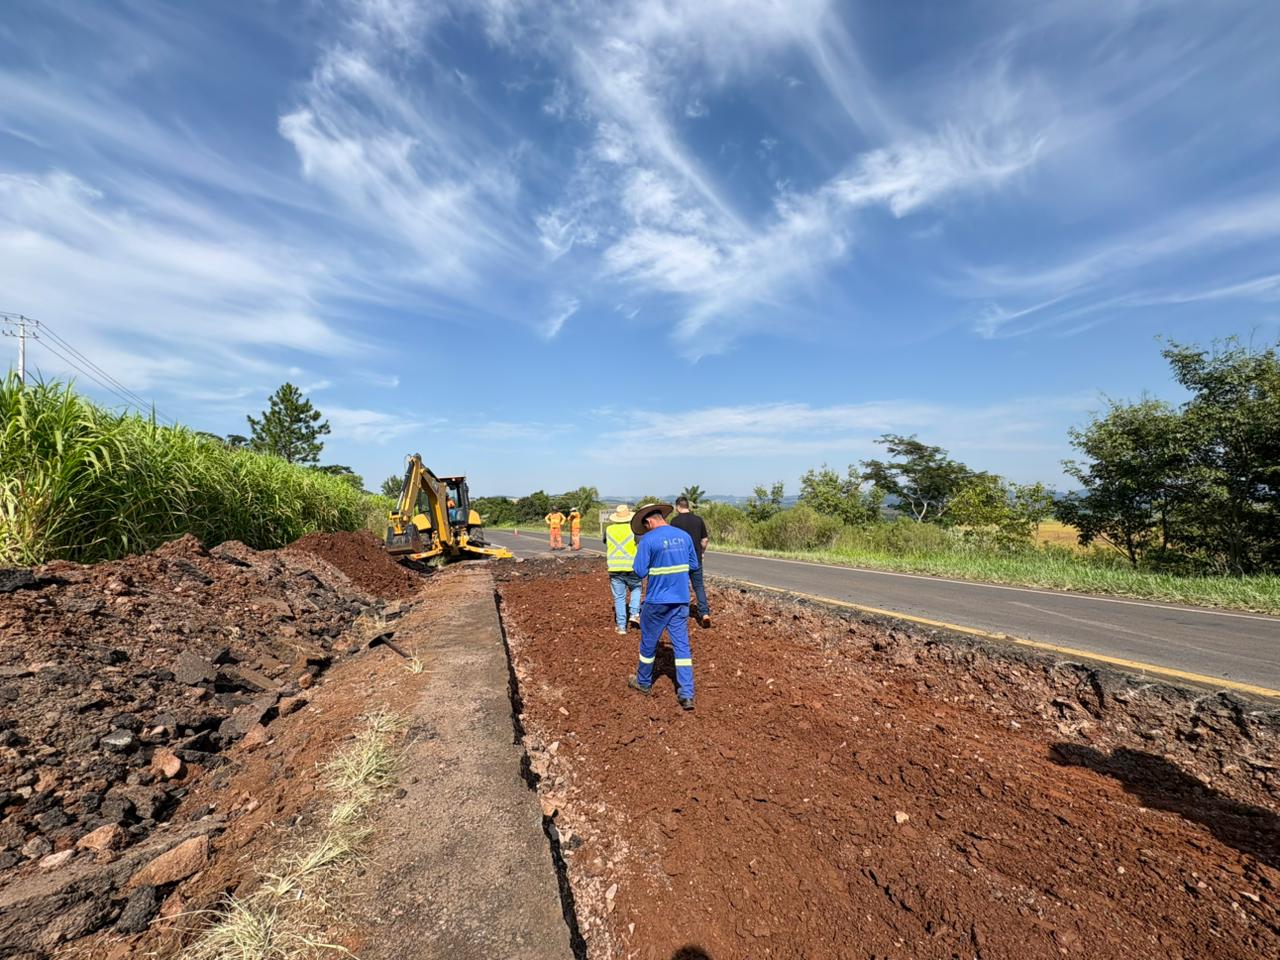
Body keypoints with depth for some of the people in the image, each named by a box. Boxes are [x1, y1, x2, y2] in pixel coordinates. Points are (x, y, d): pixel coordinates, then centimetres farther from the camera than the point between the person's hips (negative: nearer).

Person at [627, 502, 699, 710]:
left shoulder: (648, 539, -15)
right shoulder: (684, 536, 2)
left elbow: (640, 572, -15)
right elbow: (693, 565, 11)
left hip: (657, 601, -4)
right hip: (681, 600, 4)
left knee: (649, 642, 15)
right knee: (682, 644, 7)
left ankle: (644, 682, 34)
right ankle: (686, 694, 4)